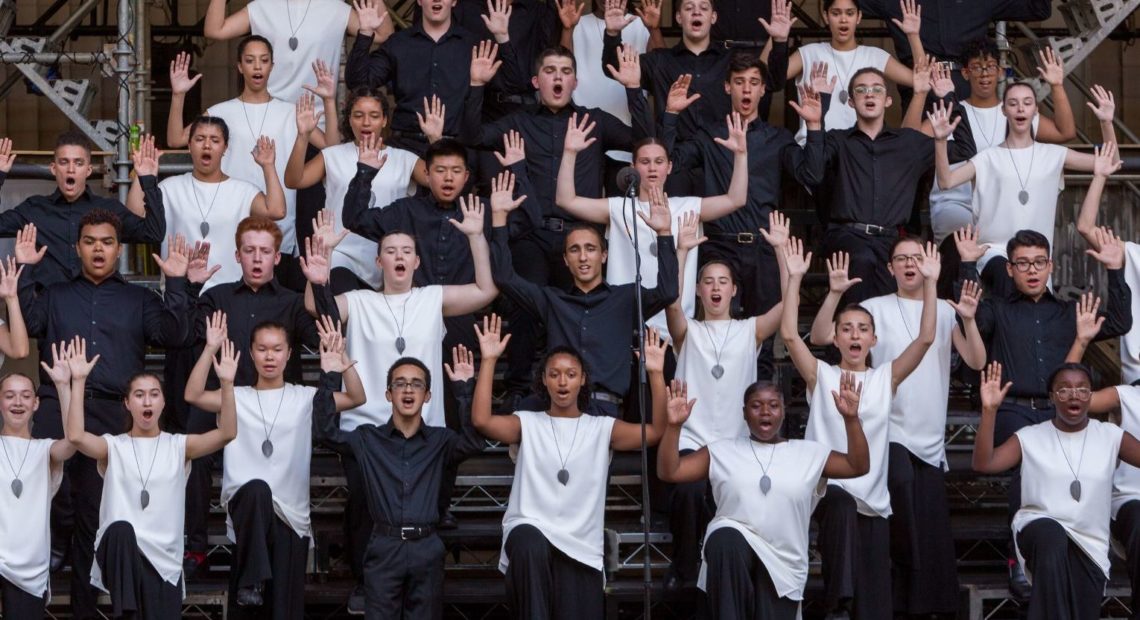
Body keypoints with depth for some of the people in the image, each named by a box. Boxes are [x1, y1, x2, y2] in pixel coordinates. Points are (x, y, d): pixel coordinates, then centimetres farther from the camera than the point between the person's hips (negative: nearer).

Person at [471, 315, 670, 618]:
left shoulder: (601, 428, 12)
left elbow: (657, 432, 0)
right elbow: (481, 421, -8)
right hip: (530, 530, -2)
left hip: (581, 547, 2)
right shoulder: (527, 424, 10)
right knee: (531, 543, -38)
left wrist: (656, 374, -9)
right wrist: (489, 360, -11)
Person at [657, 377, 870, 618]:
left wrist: (851, 418, -8)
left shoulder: (809, 452, 12)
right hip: (733, 544, -2)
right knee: (725, 540, -37)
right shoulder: (722, 451, 10)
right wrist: (674, 425, -10)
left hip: (782, 566, 2)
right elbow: (668, 471, 4)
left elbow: (858, 466, 4)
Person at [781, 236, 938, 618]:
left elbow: (925, 339, -1)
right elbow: (789, 335, -8)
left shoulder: (886, 377, 10)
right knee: (842, 504, -39)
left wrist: (930, 283, -8)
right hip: (828, 488, -3)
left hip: (873, 497, 3)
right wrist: (795, 278, -14)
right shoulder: (820, 375, 6)